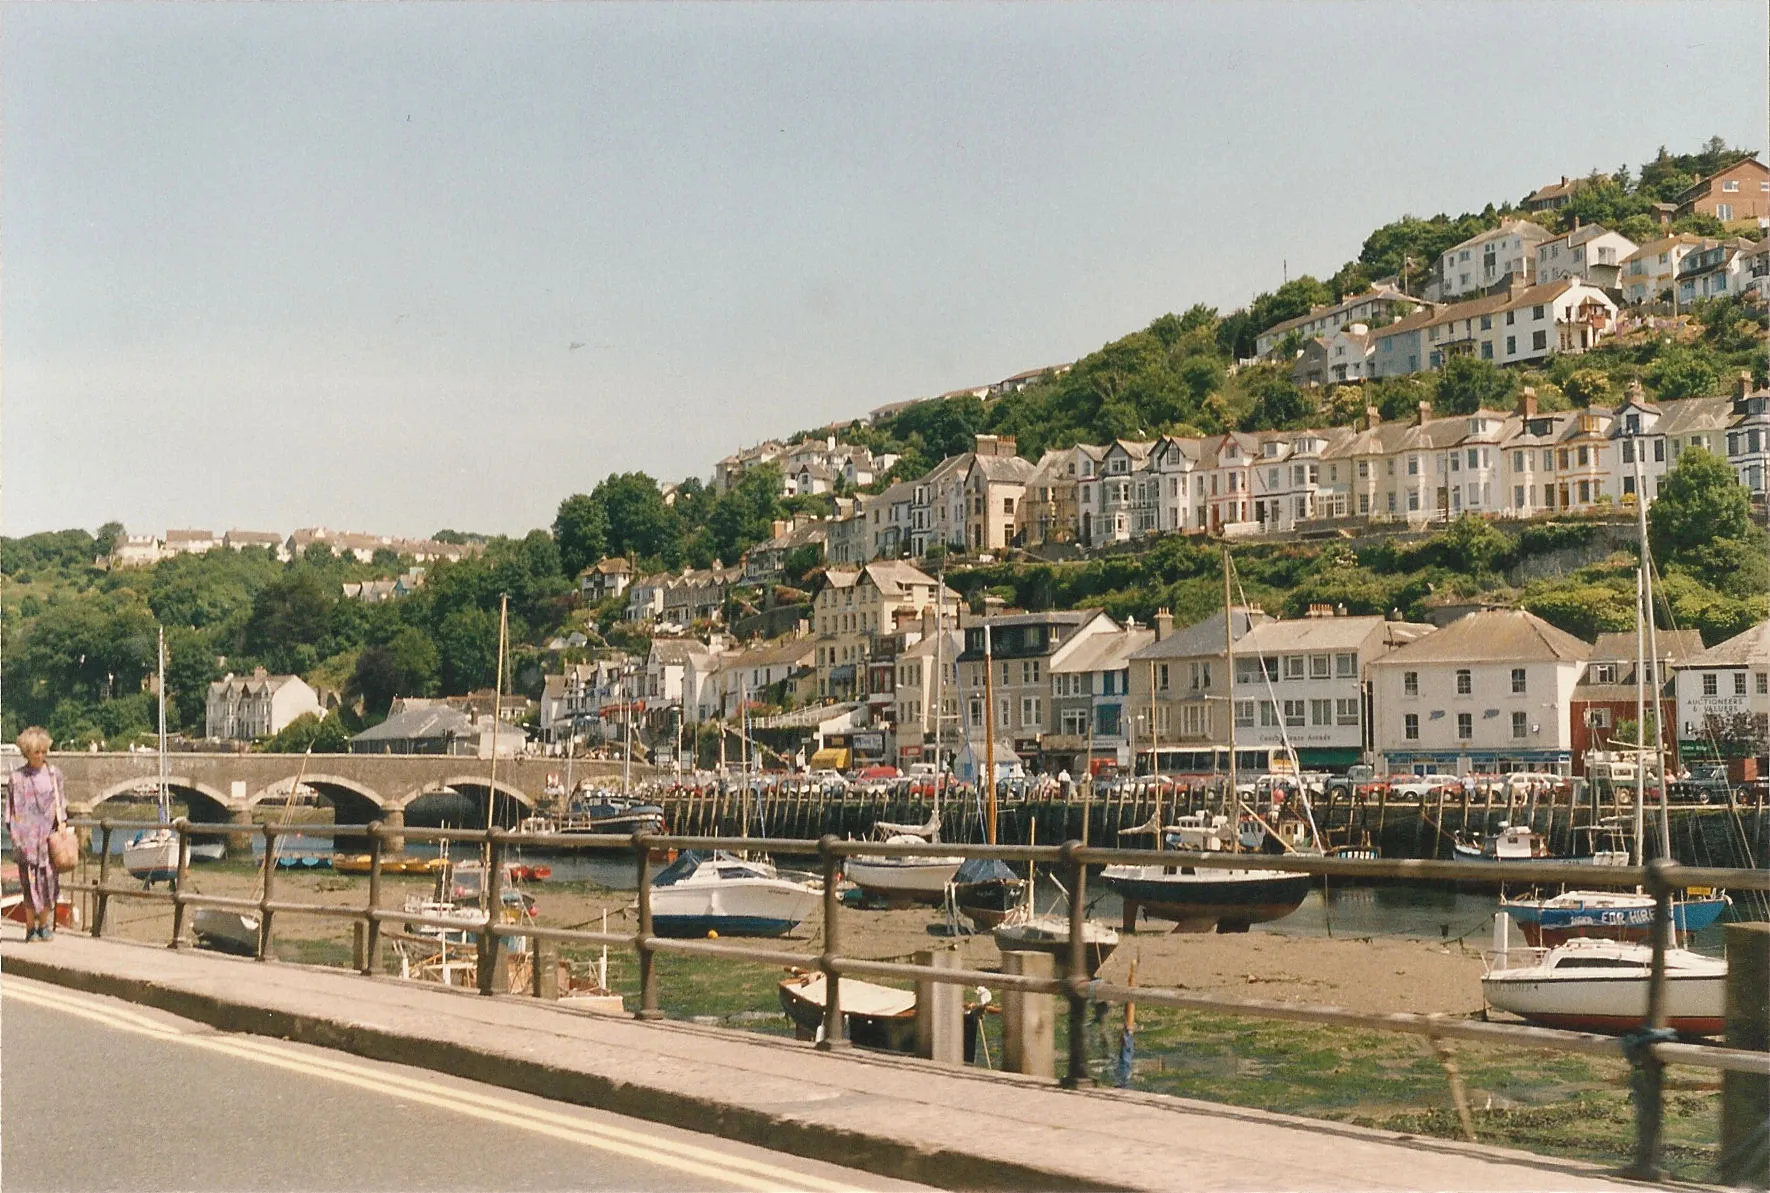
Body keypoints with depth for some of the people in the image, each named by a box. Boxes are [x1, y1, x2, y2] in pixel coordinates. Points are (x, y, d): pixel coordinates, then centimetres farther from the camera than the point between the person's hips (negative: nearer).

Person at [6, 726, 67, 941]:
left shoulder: (54, 773, 8)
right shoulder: (18, 777, 1)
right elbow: (13, 811, 3)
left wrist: (62, 827, 6)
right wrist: (16, 836, -4)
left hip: (49, 835, 2)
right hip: (27, 838, -2)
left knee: (49, 881, 1)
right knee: (30, 883, -4)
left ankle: (45, 925, 12)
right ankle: (31, 928, 3)